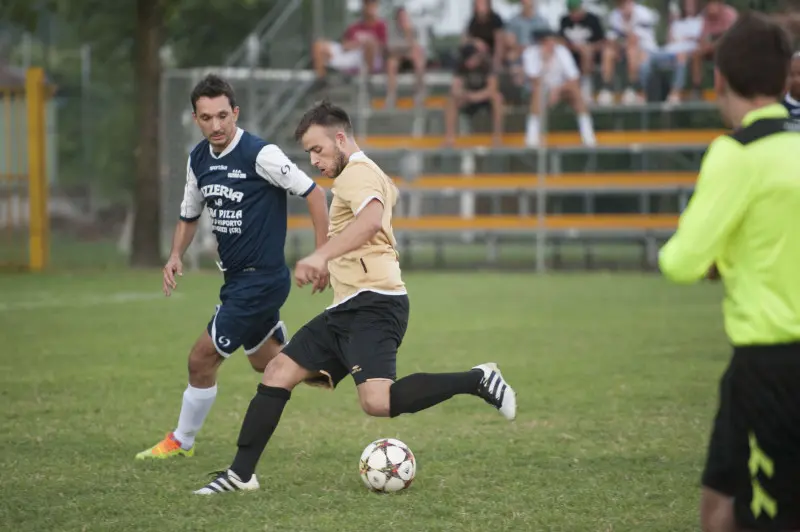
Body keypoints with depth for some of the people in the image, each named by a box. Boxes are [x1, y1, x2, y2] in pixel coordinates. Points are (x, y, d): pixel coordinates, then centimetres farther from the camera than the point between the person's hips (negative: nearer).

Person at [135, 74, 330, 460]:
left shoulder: (260, 154, -18)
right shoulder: (198, 159, 5)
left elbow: (313, 193, -16)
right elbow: (189, 215, 19)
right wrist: (175, 256, 1)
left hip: (262, 279, -8)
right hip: (236, 279, 8)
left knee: (202, 359, -4)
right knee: (269, 365, 19)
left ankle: (181, 442, 13)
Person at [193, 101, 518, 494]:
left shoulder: (356, 174, -10)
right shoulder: (373, 174, 22)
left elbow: (371, 218, -31)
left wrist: (322, 255, -44)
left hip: (372, 304, -11)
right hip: (348, 308, 11)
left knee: (377, 401, -27)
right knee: (277, 372, 7)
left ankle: (477, 381, -15)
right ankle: (241, 473, 8)